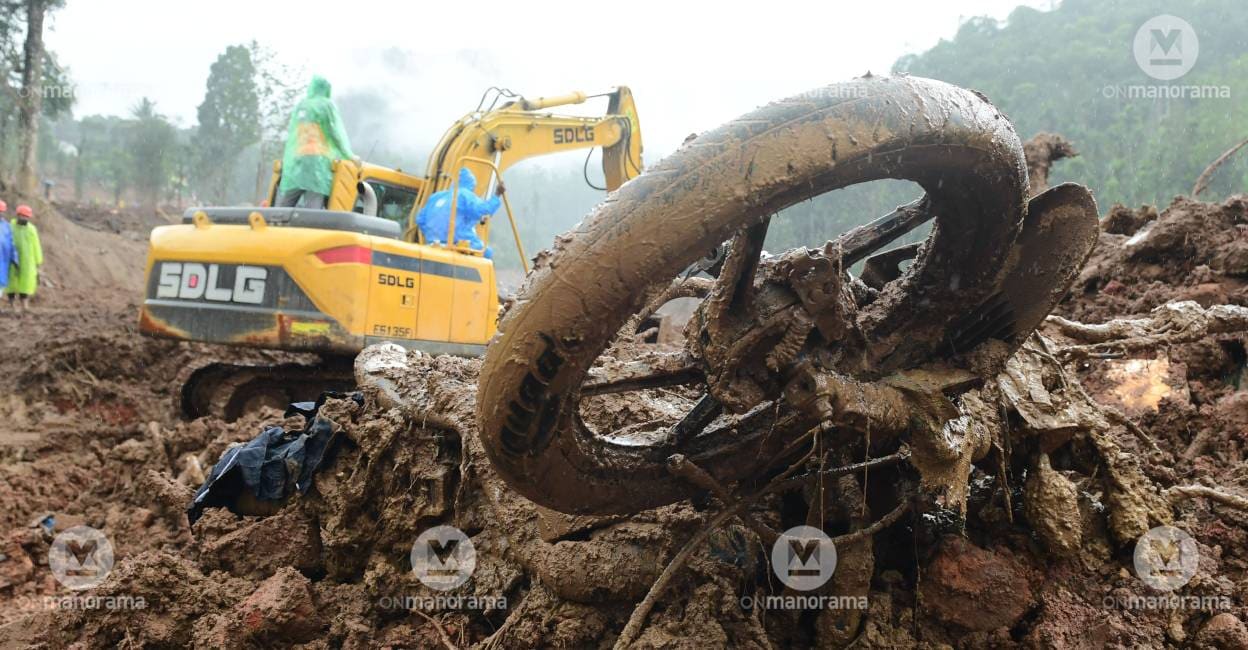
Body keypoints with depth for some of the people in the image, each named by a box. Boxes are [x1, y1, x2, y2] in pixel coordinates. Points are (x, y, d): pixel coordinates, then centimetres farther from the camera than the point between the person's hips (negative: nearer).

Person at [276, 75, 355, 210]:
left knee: (282, 209, 5)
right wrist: (348, 155, 12)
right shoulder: (327, 104, 7)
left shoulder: (299, 105, 22)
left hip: (294, 161, 5)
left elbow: (289, 133, 26)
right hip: (317, 160, -5)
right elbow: (337, 132, 3)